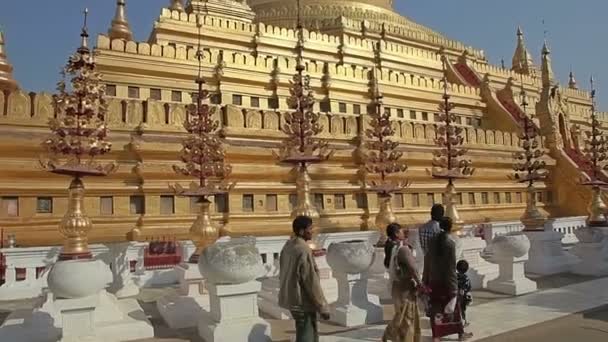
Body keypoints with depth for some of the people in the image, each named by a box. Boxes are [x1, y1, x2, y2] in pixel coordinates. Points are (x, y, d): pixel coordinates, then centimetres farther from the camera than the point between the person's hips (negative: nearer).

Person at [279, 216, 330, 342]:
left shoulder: (287, 246, 6)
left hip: (291, 298, 9)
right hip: (303, 301, -9)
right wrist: (323, 307, -14)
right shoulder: (303, 250, -22)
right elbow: (311, 281, -21)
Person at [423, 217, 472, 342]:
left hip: (434, 279, 4)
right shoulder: (450, 242, -14)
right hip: (447, 279, -3)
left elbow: (427, 261, 4)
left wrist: (425, 280, 11)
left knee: (436, 307, 9)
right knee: (454, 306, 13)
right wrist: (454, 285, -9)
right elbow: (452, 265, -14)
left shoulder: (432, 241, 0)